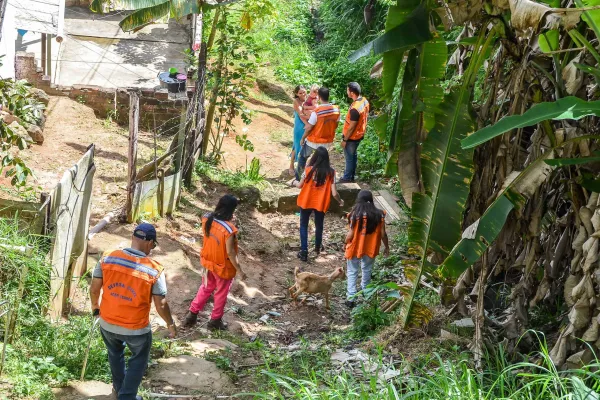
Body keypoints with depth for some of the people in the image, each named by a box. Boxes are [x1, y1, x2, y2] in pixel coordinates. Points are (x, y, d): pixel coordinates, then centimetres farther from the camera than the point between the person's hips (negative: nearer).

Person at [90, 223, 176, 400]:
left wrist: (95, 306, 18)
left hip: (107, 323, 4)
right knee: (139, 360, 25)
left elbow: (94, 289, -3)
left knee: (115, 354, 32)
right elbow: (161, 306, -13)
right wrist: (170, 324, 6)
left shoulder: (107, 258, -13)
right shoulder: (154, 270, -21)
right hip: (137, 328, -4)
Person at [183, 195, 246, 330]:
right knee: (221, 293, 18)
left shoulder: (207, 219, -13)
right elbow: (230, 252, -25)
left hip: (208, 262, 6)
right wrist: (239, 270, -11)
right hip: (223, 266, -6)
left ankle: (192, 314, 35)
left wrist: (227, 220, -2)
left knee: (206, 287, 28)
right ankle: (215, 320, 35)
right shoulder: (229, 230, -33)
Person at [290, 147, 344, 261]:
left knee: (304, 225, 15)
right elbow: (334, 193, -12)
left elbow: (300, 185, -5)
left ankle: (304, 251, 8)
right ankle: (318, 248, 43)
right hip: (321, 203, 1)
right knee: (319, 226, 23)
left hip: (306, 201, -1)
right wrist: (340, 201, 8)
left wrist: (295, 182, 18)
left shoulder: (309, 170, -17)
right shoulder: (331, 172, -13)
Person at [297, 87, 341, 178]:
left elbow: (308, 128, -17)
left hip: (314, 141, -4)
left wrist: (303, 138, -2)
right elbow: (335, 125, 3)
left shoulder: (316, 111, -26)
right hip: (328, 141, 4)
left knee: (302, 157, 18)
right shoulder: (336, 110, -11)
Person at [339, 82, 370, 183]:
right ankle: (351, 175, 38)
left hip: (352, 137, -8)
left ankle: (347, 178, 26)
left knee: (349, 158, 10)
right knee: (353, 155, 24)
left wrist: (345, 140, -15)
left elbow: (351, 127, -26)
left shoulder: (355, 108, -34)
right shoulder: (365, 101, -7)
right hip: (359, 134, 8)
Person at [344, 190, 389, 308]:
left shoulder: (355, 214, -19)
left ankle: (350, 298, 7)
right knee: (367, 270, 25)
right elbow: (383, 234, -7)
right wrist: (387, 247, 8)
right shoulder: (379, 214, -12)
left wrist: (346, 243, 4)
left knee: (352, 273, 11)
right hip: (371, 248, 3)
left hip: (355, 247, -3)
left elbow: (350, 235, -17)